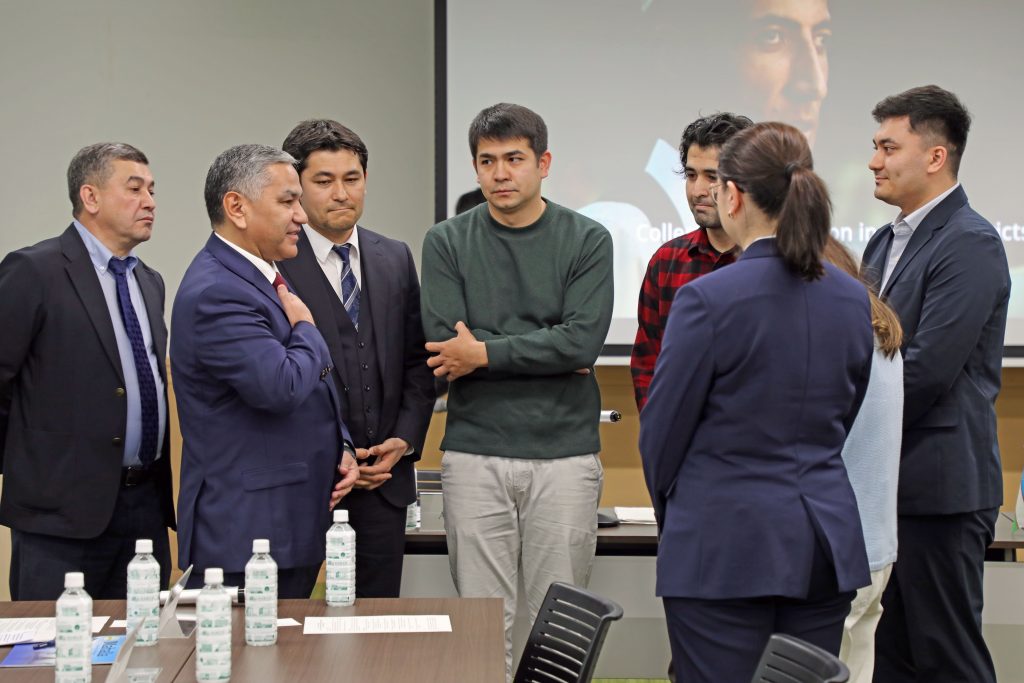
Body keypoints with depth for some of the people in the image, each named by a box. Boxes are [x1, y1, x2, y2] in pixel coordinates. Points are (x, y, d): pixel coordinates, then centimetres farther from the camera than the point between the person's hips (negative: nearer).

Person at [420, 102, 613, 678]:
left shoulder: (587, 240, 3)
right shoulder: (448, 242, 6)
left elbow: (584, 339, -10)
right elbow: (445, 343, -6)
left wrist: (486, 354, -9)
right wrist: (548, 357, -8)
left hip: (565, 454, 0)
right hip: (475, 452, 1)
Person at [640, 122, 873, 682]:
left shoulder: (708, 299, -14)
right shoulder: (852, 299, 5)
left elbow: (662, 430, -5)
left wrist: (671, 513, 13)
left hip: (727, 546, -6)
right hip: (827, 541, 6)